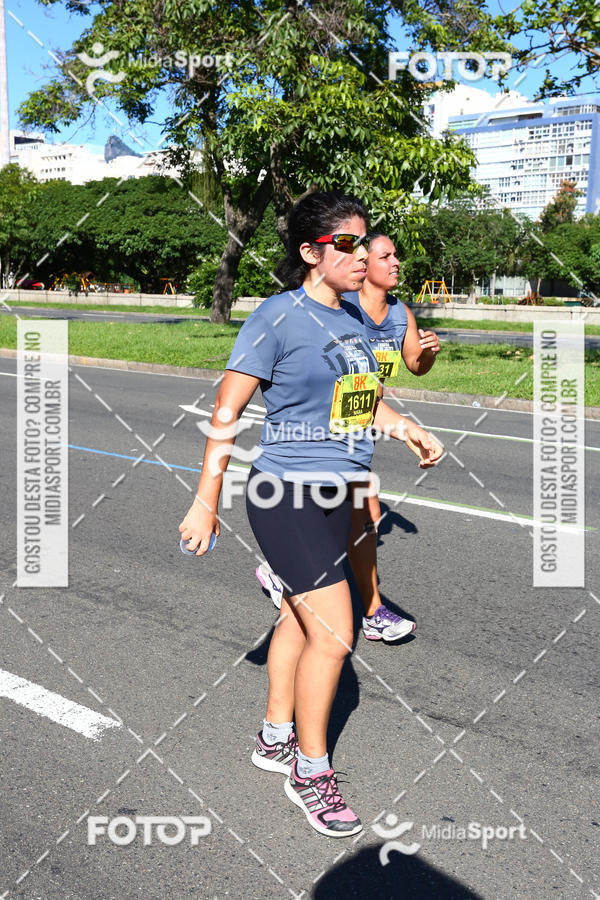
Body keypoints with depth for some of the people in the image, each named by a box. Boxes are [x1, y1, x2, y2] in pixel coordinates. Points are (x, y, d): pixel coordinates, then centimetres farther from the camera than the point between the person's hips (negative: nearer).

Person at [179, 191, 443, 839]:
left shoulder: (353, 317, 9)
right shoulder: (278, 317, -14)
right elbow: (226, 411, -11)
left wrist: (409, 432, 3)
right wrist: (205, 503, -10)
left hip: (333, 494, 8)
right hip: (286, 496, -8)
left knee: (300, 619, 18)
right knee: (333, 633, -7)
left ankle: (276, 738, 36)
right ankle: (310, 771, 13)